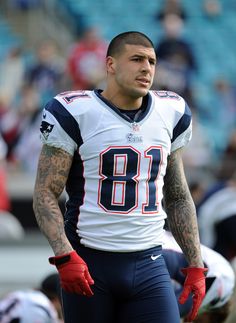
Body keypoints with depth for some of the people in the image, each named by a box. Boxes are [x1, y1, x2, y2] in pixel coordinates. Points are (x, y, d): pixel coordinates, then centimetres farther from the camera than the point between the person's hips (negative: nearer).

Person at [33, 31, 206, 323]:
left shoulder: (170, 113, 10)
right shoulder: (75, 113, -6)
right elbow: (45, 193, -7)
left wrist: (195, 265, 13)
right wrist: (64, 256, -21)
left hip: (149, 265, 4)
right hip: (90, 264, -4)